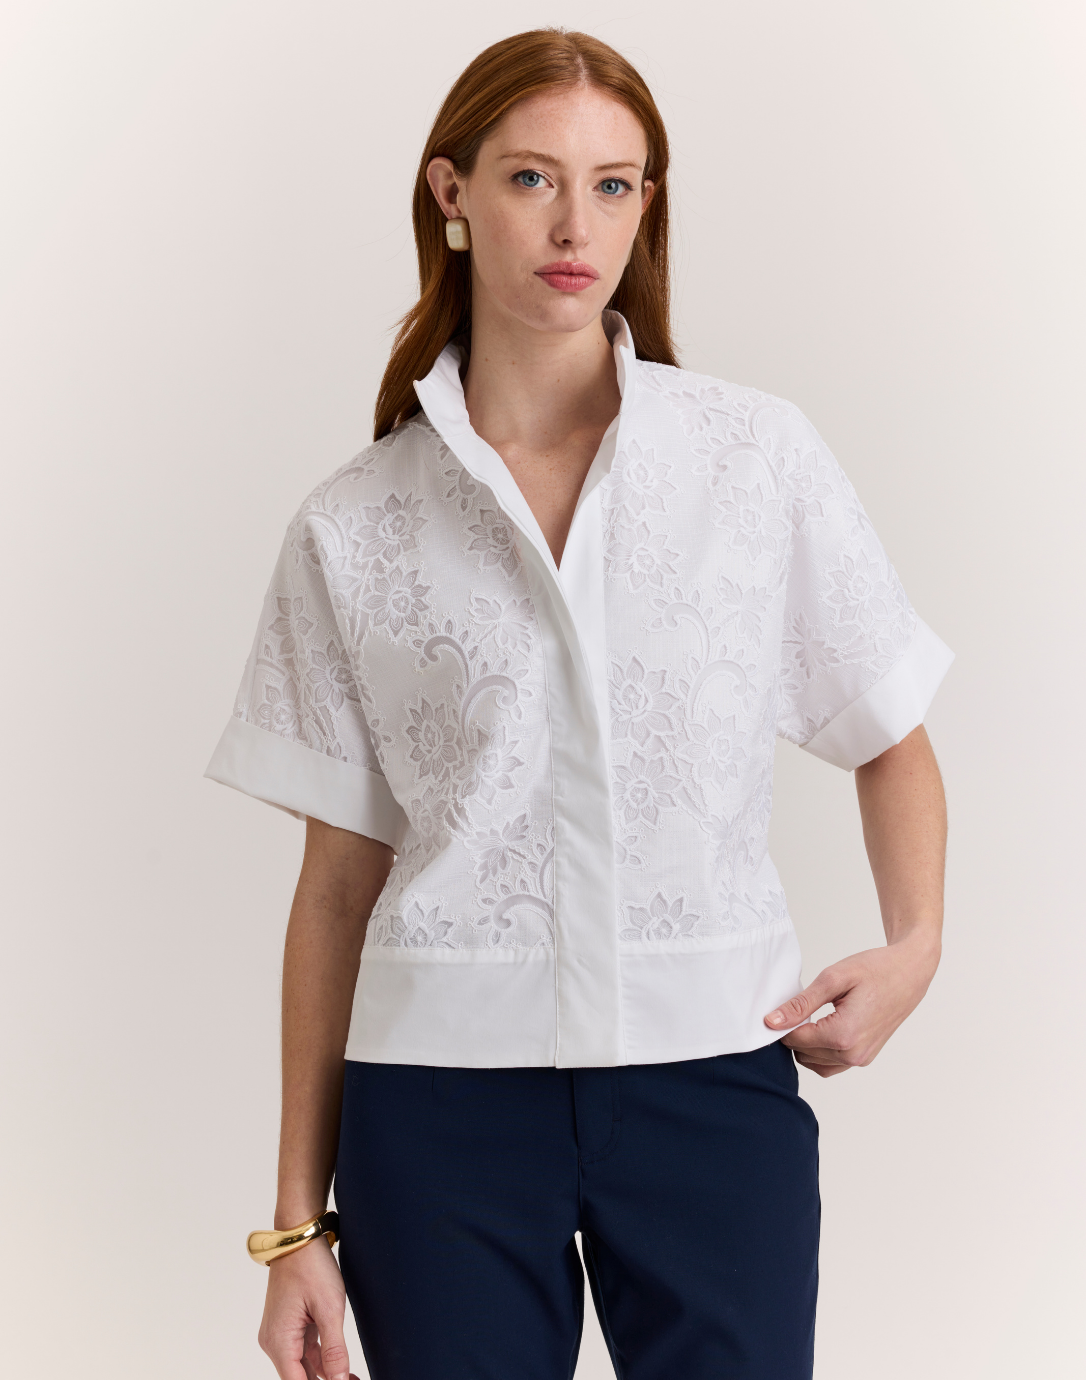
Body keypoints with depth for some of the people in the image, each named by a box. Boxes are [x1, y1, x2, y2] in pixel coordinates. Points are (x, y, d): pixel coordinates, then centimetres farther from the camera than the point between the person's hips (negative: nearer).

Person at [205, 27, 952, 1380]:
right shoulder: (351, 529, 2)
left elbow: (890, 742, 11)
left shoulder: (760, 456, 2)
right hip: (442, 1080, 0)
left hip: (713, 1071, 0)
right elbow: (338, 877, 5)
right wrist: (299, 1217, 6)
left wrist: (914, 942, -8)